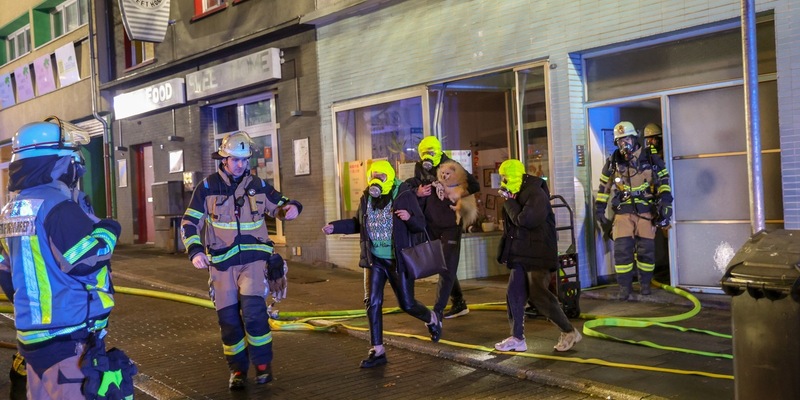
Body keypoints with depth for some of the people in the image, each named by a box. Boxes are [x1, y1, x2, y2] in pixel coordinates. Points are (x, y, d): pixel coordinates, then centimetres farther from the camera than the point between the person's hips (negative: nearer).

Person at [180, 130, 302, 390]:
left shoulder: (258, 185, 4)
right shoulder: (208, 187, -1)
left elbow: (278, 207, 17)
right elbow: (189, 223, 1)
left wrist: (291, 207, -7)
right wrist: (195, 251, -15)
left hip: (253, 258, 0)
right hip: (222, 262, 1)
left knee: (253, 311, -16)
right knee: (228, 318, 4)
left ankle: (263, 364, 1)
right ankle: (237, 369, 21)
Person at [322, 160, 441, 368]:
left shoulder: (404, 195, -10)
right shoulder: (366, 197, 3)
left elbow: (420, 226, -9)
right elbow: (358, 224, 16)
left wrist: (409, 218, -30)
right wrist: (334, 227, 6)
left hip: (398, 260, -4)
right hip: (374, 260, 4)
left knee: (407, 304, 4)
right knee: (372, 303, -2)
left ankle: (432, 320, 38)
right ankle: (377, 351, 8)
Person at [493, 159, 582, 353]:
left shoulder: (536, 194, -16)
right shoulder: (518, 195, 14)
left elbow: (523, 220, -26)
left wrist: (509, 201, -14)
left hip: (538, 256, -9)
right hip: (521, 255, 9)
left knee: (539, 295, -9)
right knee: (514, 295, 7)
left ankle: (569, 332, 4)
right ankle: (517, 338, 14)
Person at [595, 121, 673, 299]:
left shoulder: (651, 160, 3)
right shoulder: (613, 163, 7)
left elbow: (663, 182, 2)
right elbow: (604, 187, 13)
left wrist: (664, 201, -12)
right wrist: (599, 208, 10)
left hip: (646, 213, 0)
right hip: (623, 213, 1)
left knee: (646, 250, 3)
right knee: (622, 250, -6)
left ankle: (645, 283, 20)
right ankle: (624, 286, 4)